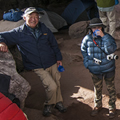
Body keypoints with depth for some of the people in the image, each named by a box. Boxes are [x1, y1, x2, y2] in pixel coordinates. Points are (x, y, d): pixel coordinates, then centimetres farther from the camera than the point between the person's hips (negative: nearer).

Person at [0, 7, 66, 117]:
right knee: (51, 86, -15)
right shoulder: (19, 33, -10)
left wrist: (59, 58, 12)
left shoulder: (44, 29, 0)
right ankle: (49, 104, 14)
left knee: (57, 83, 13)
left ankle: (58, 102, 40)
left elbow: (54, 44, 11)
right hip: (38, 67, -4)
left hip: (52, 63, 4)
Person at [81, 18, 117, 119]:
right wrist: (87, 63, 4)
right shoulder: (87, 39, -8)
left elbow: (111, 49, -32)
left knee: (111, 88, 14)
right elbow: (83, 50, 9)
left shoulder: (108, 37, -14)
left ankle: (112, 107, 35)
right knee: (97, 89, 20)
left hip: (109, 69, -2)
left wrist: (103, 36, -35)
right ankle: (98, 105, 42)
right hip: (95, 70, 2)